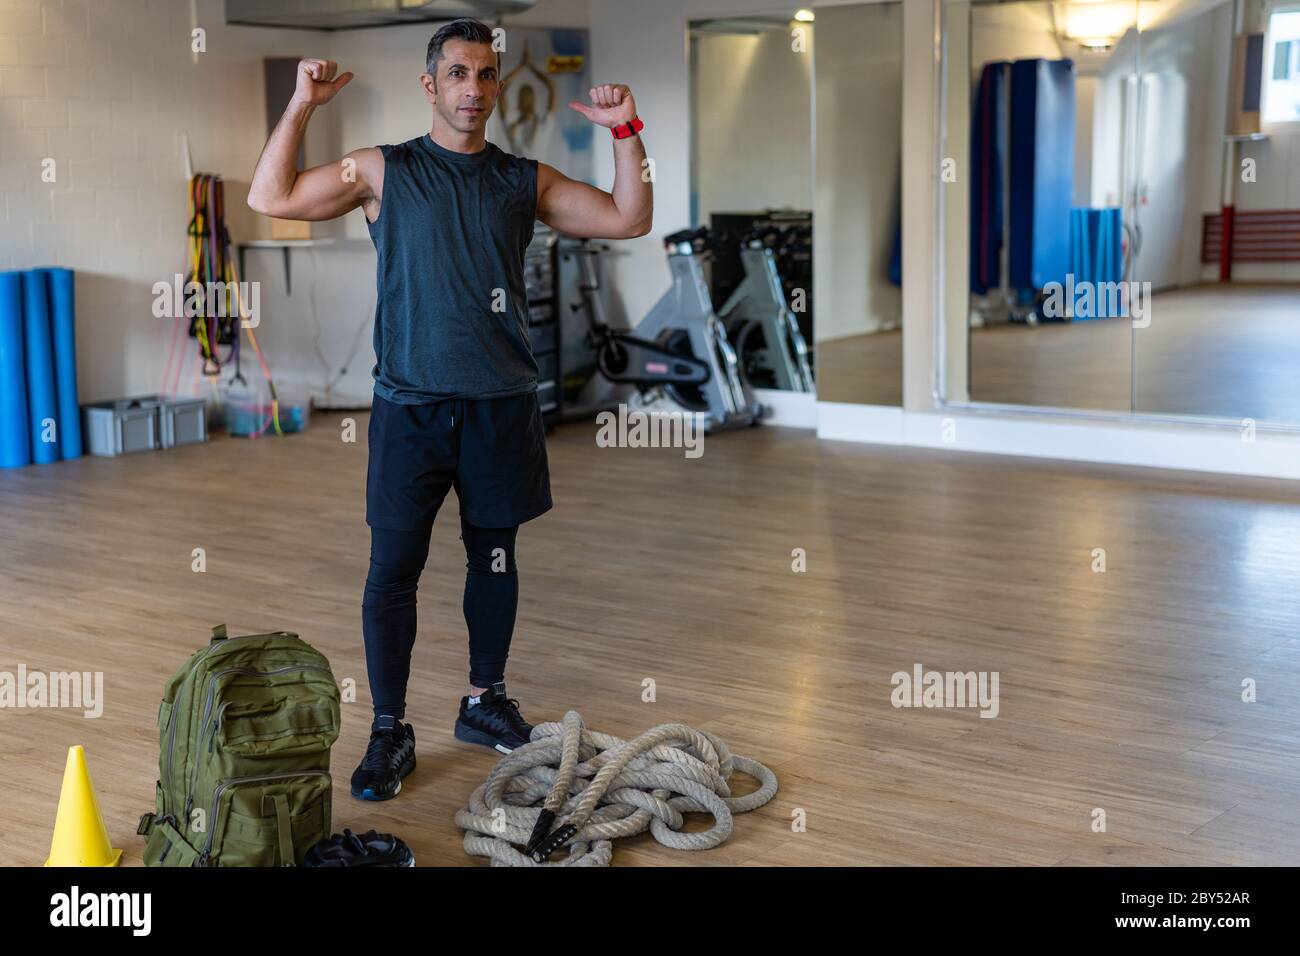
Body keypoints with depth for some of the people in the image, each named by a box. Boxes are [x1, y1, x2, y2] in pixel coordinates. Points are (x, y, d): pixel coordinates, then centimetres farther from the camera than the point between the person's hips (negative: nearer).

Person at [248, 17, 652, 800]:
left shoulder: (524, 180, 9)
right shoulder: (384, 171, 4)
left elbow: (629, 220, 7)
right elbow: (271, 198, 1)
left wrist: (625, 131, -4)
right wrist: (303, 106, -7)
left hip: (503, 404, 2)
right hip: (410, 404, -2)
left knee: (495, 557, 12)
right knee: (393, 569, -2)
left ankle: (485, 700, 29)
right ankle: (390, 733, 8)